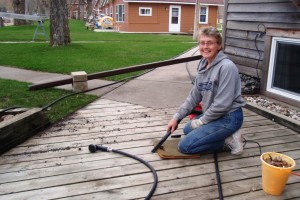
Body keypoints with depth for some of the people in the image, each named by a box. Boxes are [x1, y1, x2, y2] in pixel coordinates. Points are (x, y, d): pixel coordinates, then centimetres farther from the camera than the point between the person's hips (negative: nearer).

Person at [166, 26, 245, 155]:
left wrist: (201, 121, -12)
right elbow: (194, 95, 9)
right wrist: (176, 117, 4)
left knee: (185, 146, -11)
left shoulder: (226, 67, -22)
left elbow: (222, 104, -24)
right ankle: (228, 136, 13)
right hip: (213, 114, 9)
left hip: (228, 118, -9)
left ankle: (228, 140, -1)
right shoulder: (203, 65, 4)